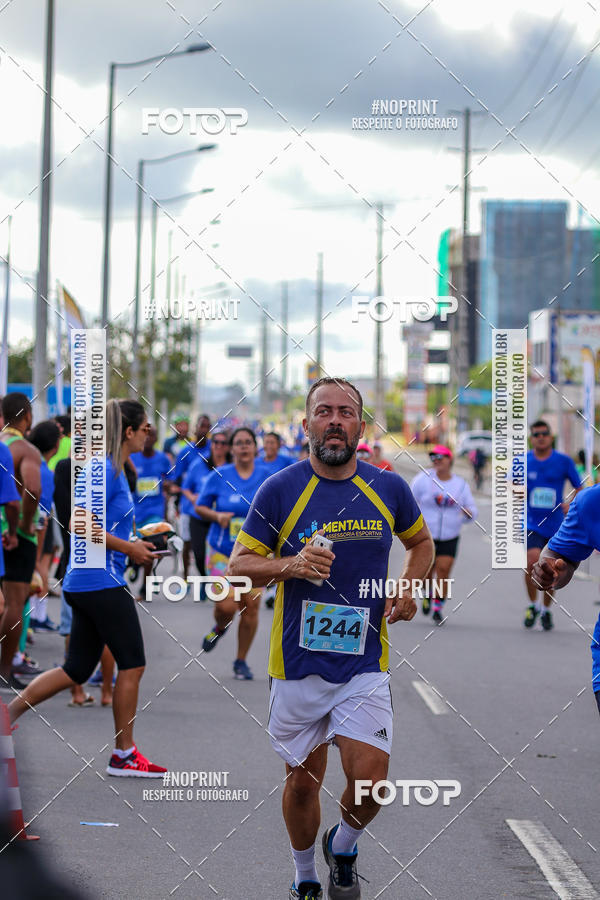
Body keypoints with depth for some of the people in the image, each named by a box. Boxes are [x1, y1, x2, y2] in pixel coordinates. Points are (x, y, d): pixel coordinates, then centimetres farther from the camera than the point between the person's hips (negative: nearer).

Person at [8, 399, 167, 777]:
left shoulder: (114, 470, 16)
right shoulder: (104, 470, -14)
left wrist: (134, 542, 16)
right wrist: (128, 548, -15)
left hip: (85, 584, 10)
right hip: (101, 581, -10)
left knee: (77, 670, 11)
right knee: (132, 663, -1)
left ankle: (7, 714, 9)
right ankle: (124, 755, 7)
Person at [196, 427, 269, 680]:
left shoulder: (266, 476, 1)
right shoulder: (219, 476, -1)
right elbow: (200, 507, 7)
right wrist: (217, 516, -12)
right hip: (222, 551, -1)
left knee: (250, 606, -2)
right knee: (226, 605, -11)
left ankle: (241, 661, 15)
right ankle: (219, 628, 27)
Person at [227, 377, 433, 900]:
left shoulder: (389, 489, 2)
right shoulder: (279, 491, -5)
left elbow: (421, 542, 21)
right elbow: (237, 566, -3)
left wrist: (409, 588, 3)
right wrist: (289, 566, -21)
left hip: (365, 665, 1)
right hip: (298, 664, -1)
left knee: (369, 782, -11)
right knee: (303, 781, 9)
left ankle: (343, 848, 22)